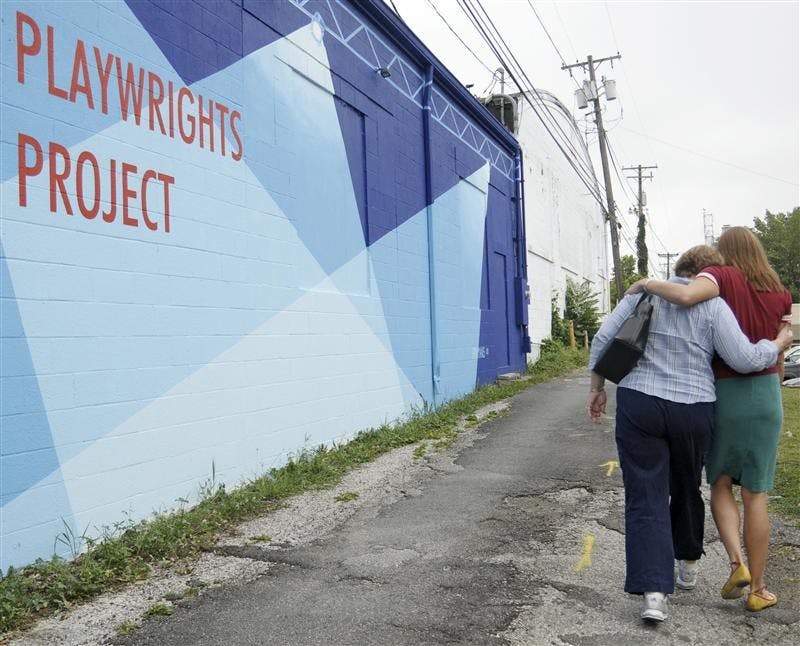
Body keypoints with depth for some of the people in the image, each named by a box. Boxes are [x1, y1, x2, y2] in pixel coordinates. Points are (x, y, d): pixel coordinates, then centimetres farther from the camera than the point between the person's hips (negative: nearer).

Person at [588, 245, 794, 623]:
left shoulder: (642, 294, 5)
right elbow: (744, 359, -7)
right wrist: (778, 345, 12)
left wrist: (597, 388, 9)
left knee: (646, 499, 2)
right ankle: (687, 563, 42)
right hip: (692, 411, 0)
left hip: (639, 406, 0)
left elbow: (603, 340, 1)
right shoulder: (713, 306, -2)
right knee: (686, 488, 23)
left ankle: (653, 592, -8)